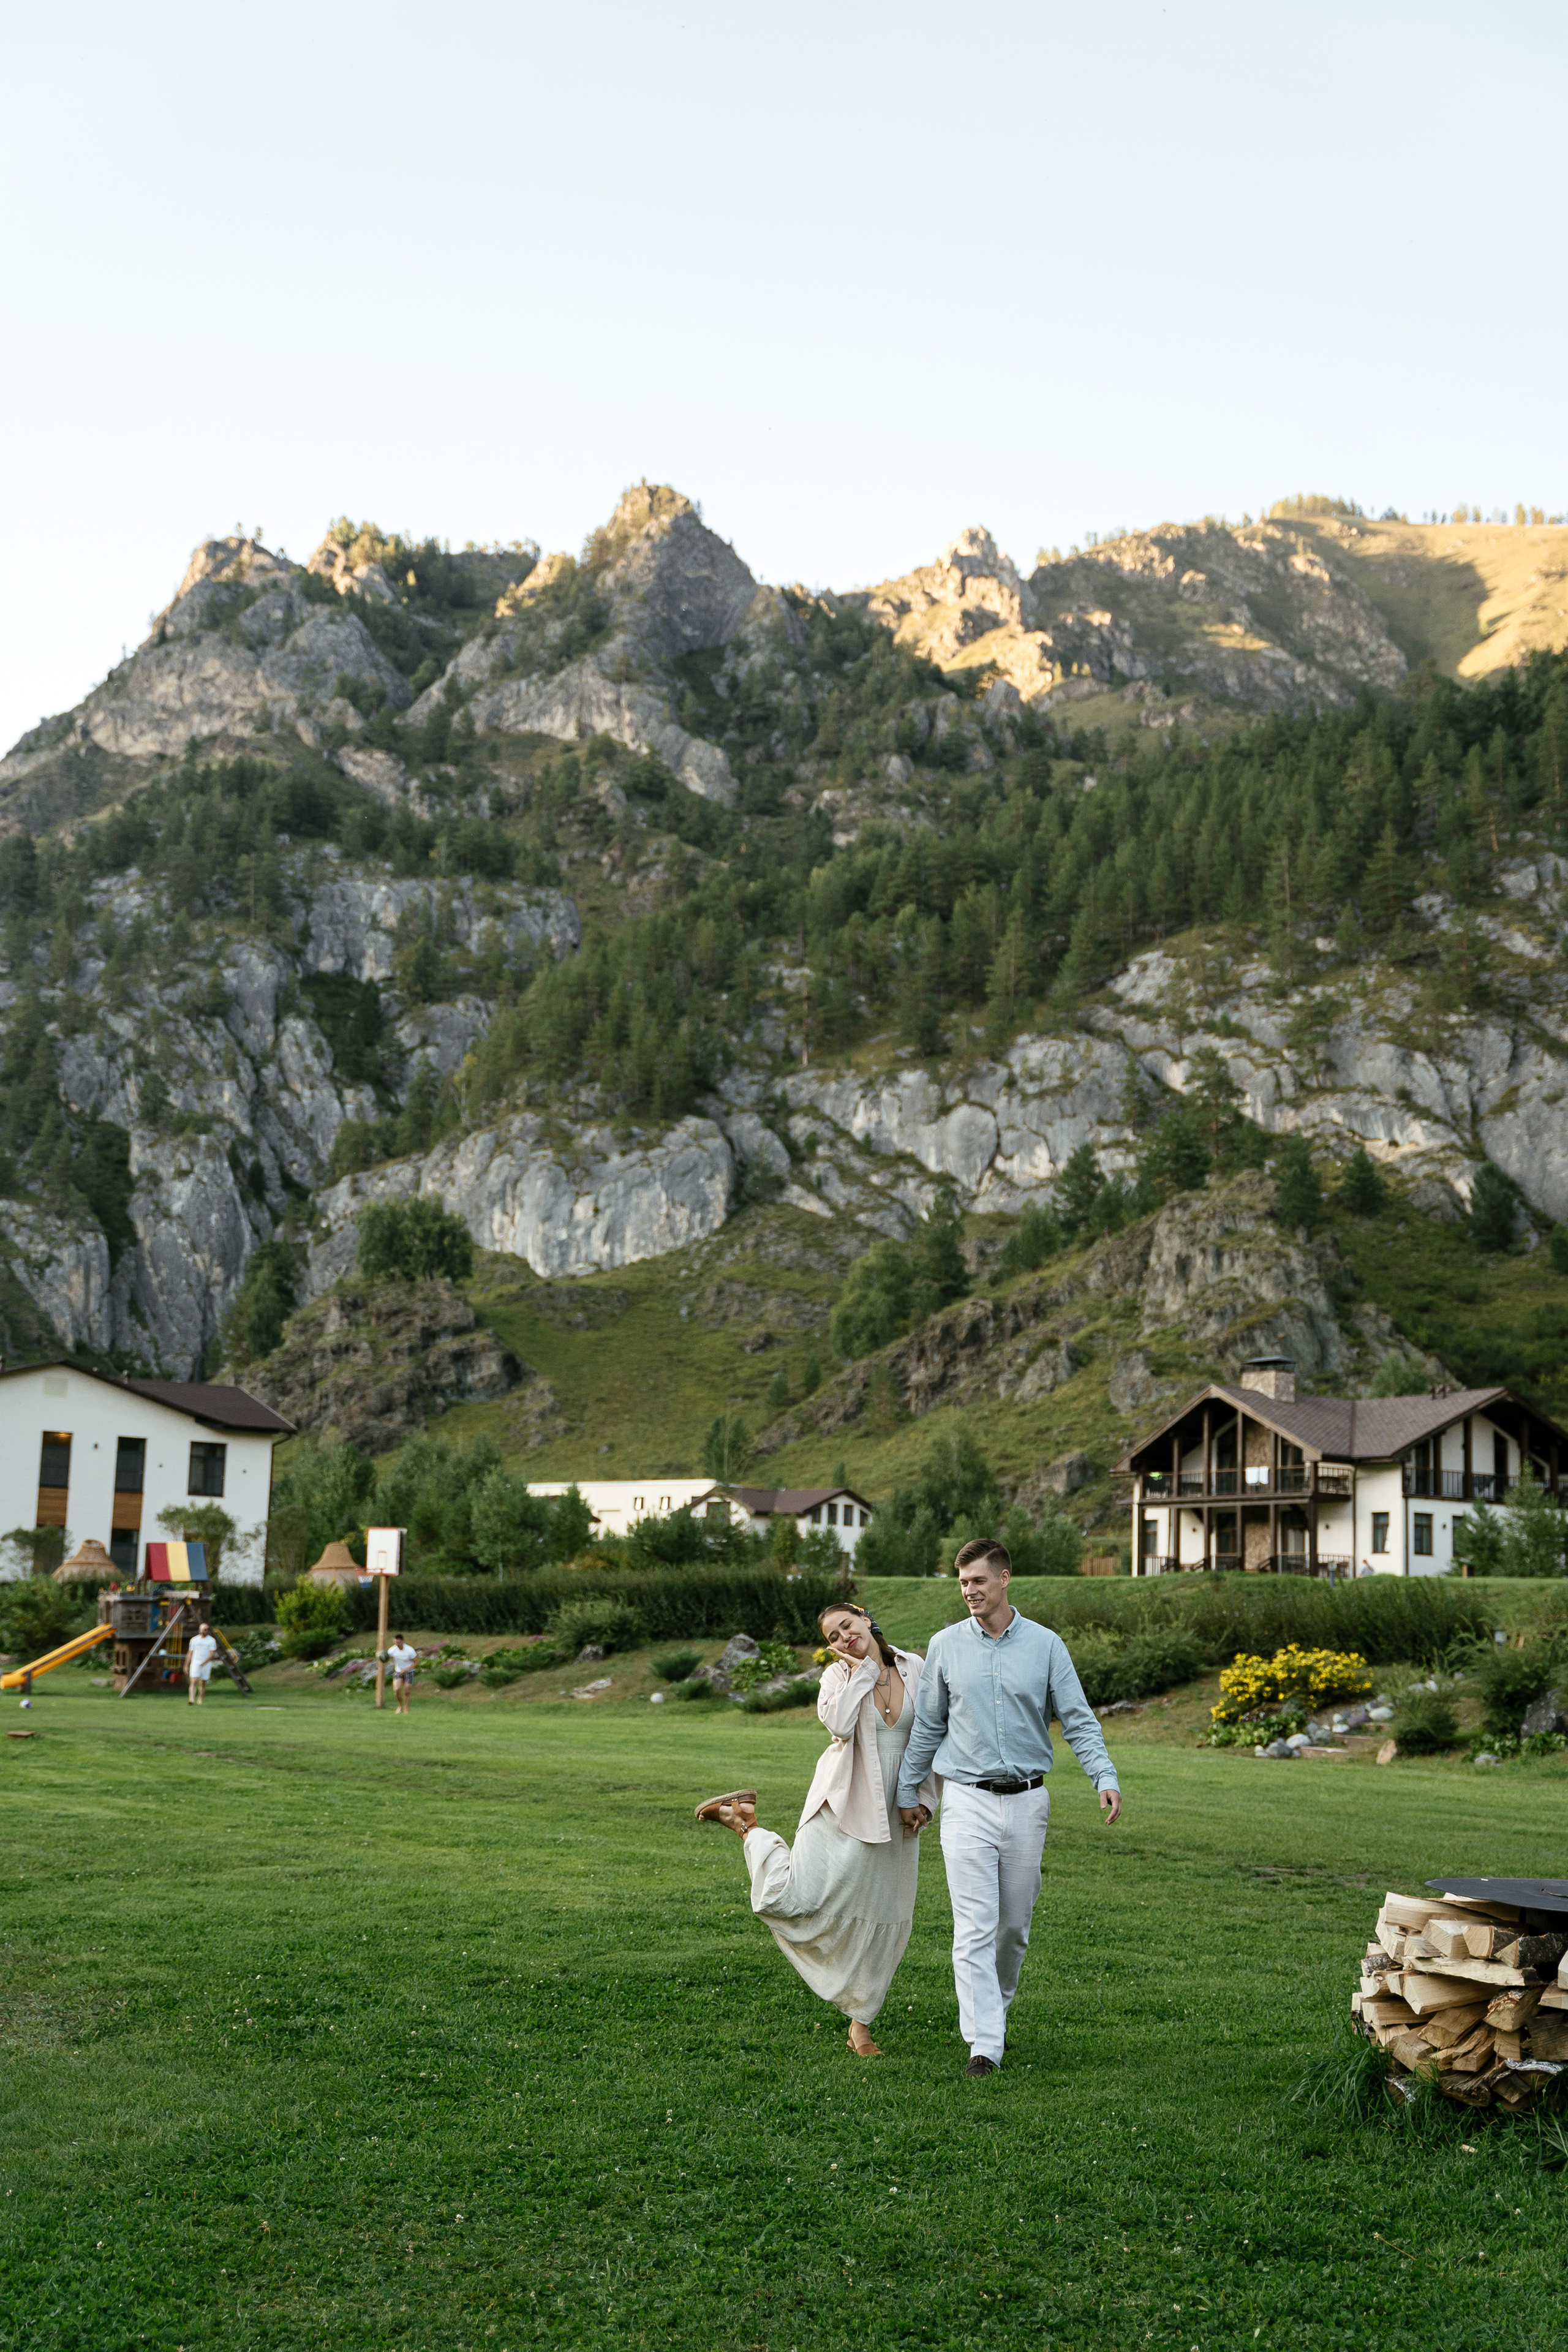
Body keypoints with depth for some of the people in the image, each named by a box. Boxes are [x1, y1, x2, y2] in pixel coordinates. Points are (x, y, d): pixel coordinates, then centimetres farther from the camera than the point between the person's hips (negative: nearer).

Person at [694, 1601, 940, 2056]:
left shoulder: (914, 1669, 2)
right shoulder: (839, 1675, -4)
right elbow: (840, 1725, -25)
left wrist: (925, 1800, 1)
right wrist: (860, 1670, -16)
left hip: (895, 1815, 3)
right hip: (844, 1808, -3)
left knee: (880, 1921, 6)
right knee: (793, 1900, -8)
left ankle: (860, 2022, 20)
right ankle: (746, 1823, 17)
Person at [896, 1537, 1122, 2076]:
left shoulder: (1045, 1645, 1)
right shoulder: (945, 1646, 2)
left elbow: (1078, 1719, 0)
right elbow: (927, 1725, 11)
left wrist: (1106, 1777, -14)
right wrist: (907, 1790, 14)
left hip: (1027, 1801, 1)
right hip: (968, 1800, -1)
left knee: (1015, 1923, 11)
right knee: (975, 1926, -9)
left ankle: (997, 2008, 34)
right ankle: (983, 2043, -10)